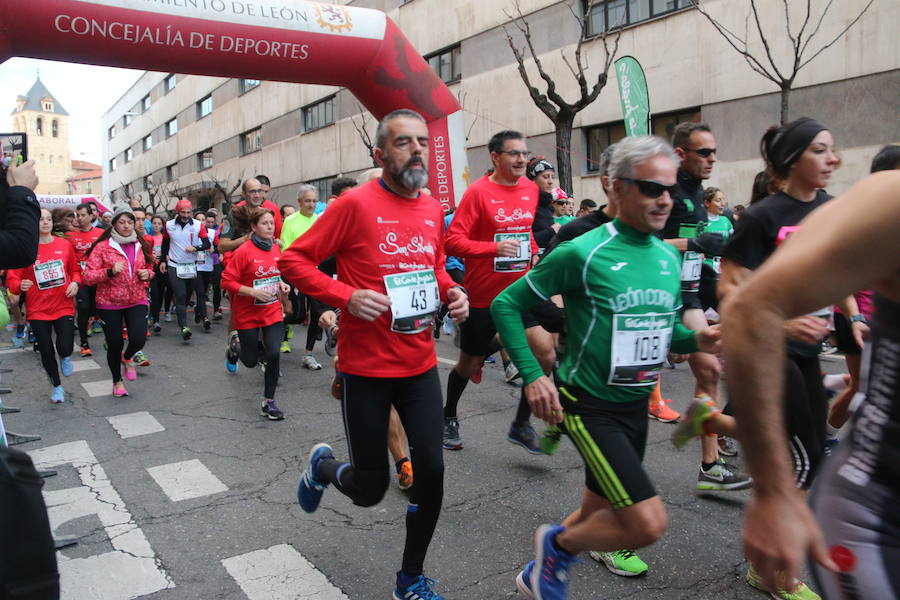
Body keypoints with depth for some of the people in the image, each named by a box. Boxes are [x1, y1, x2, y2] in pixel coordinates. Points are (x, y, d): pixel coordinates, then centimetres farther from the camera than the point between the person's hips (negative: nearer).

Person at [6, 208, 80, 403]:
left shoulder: (65, 245, -1)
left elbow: (75, 270, 12)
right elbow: (12, 278, -5)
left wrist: (75, 283, -7)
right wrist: (20, 286, -27)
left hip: (64, 306, 1)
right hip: (38, 310, 0)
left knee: (65, 349, -12)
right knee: (46, 352, 8)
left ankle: (65, 357, 28)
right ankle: (57, 386, 33)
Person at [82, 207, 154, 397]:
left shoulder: (141, 245, 6)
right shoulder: (103, 246, -7)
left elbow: (149, 268, 21)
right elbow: (88, 276, -11)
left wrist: (147, 274, -2)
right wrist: (110, 272, -26)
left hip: (137, 301, 2)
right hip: (110, 303, -2)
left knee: (139, 339, -14)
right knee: (115, 344, 5)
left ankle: (127, 357, 24)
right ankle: (117, 381, 30)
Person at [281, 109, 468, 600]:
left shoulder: (432, 208, 5)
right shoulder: (356, 204, -13)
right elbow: (294, 260, -9)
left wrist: (450, 291, 1)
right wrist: (346, 296, -22)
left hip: (419, 364, 5)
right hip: (366, 368, -5)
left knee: (431, 470, 1)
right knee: (370, 489, 6)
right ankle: (322, 467, 43)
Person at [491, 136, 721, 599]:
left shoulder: (669, 257, 4)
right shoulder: (583, 253, -16)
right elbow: (505, 305, -11)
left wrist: (696, 340, -4)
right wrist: (533, 376, -19)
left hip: (636, 406, 7)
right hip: (588, 406, -7)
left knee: (598, 517, 19)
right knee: (649, 523, -14)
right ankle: (557, 543, 13)